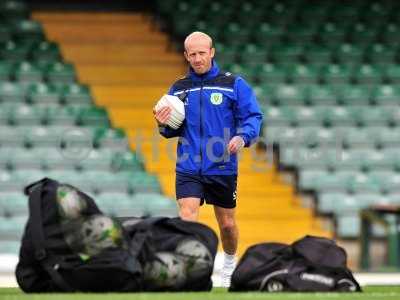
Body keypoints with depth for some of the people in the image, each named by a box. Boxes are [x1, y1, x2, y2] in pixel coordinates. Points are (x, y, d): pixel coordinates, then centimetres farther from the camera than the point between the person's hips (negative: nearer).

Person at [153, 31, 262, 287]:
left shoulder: (233, 84, -2)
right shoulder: (178, 89, 8)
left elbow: (253, 117, -5)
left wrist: (242, 137, -24)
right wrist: (164, 125, -7)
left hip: (223, 169, -1)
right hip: (188, 169, 1)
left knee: (227, 224, 13)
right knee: (187, 218, -17)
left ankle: (230, 264, 40)